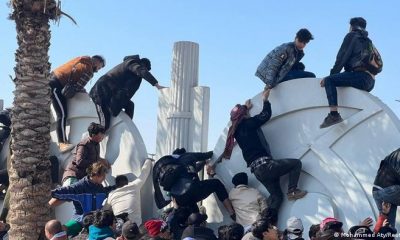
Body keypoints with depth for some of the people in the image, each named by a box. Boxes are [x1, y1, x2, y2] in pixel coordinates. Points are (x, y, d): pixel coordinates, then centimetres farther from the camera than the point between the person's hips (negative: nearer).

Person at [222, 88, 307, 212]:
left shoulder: (236, 130, 16)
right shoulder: (247, 124, -6)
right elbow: (265, 115, -8)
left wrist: (246, 108, 47)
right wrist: (265, 99, 6)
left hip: (258, 170, 8)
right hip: (265, 165, -8)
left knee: (276, 195, 15)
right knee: (296, 163, 3)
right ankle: (292, 191, -2)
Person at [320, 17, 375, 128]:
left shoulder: (352, 36, 7)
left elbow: (342, 57, -2)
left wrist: (331, 74, 1)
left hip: (362, 76, -9)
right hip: (371, 81, 9)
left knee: (329, 81, -16)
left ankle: (334, 115, -31)